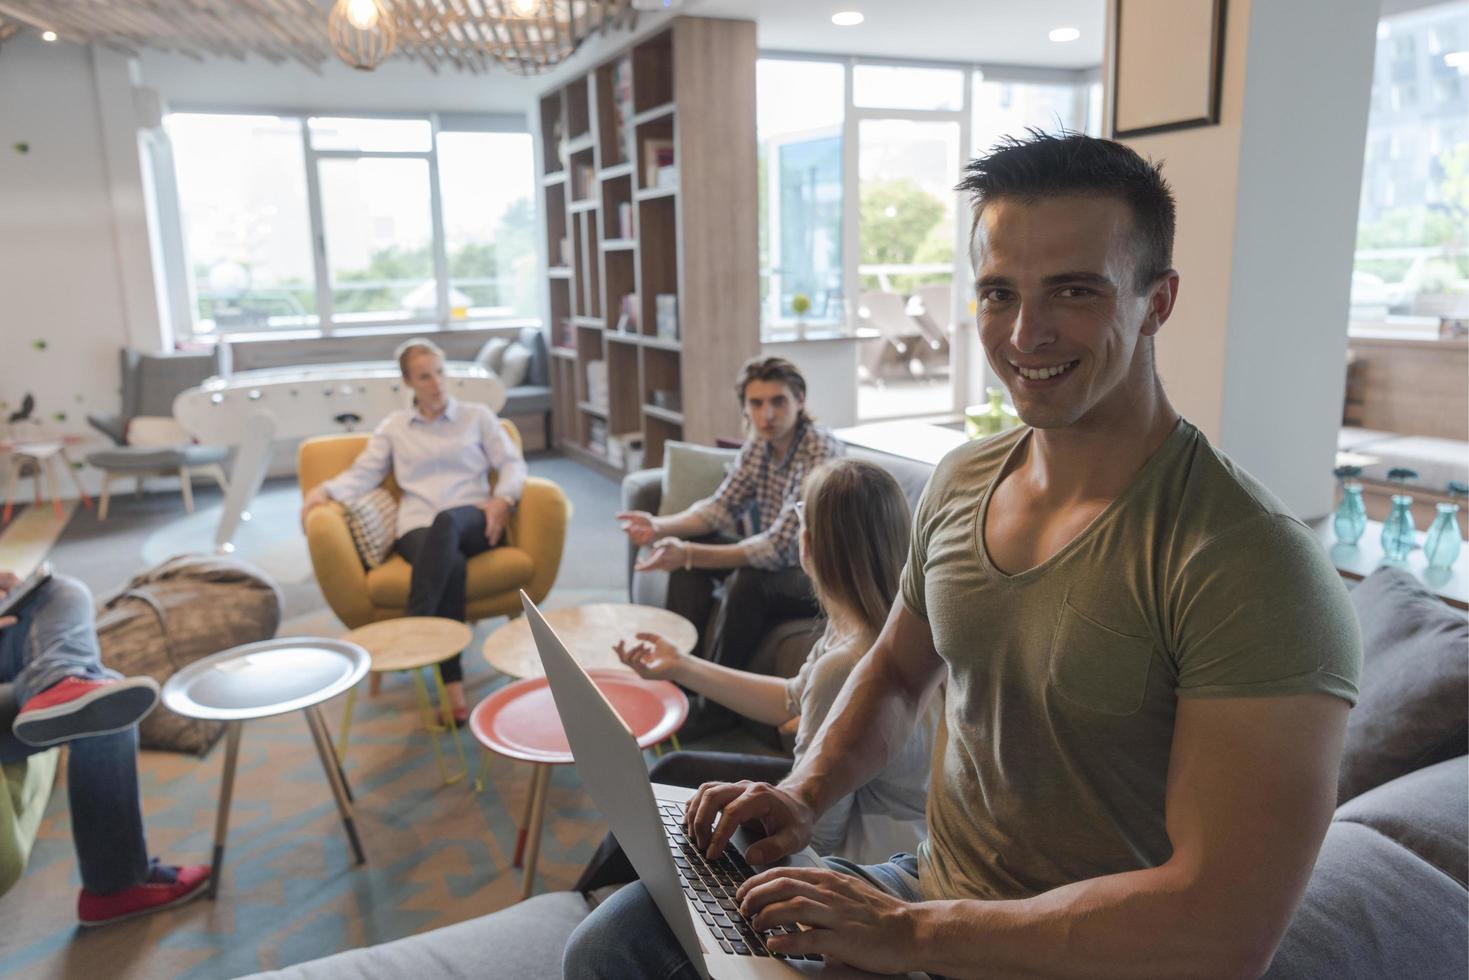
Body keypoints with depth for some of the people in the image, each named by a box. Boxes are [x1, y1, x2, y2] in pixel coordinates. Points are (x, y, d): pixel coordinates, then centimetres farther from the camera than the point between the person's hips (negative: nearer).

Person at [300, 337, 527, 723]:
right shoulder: (394, 426, 22)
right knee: (450, 564, -37)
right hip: (419, 528, 1)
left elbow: (512, 463, 11)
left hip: (472, 522, 0)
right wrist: (325, 489, -7)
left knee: (446, 523, -40)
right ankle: (453, 687, -40)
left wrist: (503, 499, -10)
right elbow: (363, 473, 12)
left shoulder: (477, 415, 18)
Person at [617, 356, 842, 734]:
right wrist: (661, 527, -15)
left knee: (747, 580, -33)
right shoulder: (760, 440, -3)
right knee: (690, 541, 2)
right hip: (780, 559, 9)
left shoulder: (821, 452, -28)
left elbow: (778, 547, -32)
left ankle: (713, 709, -13)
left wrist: (690, 556, -38)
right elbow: (721, 507, 2)